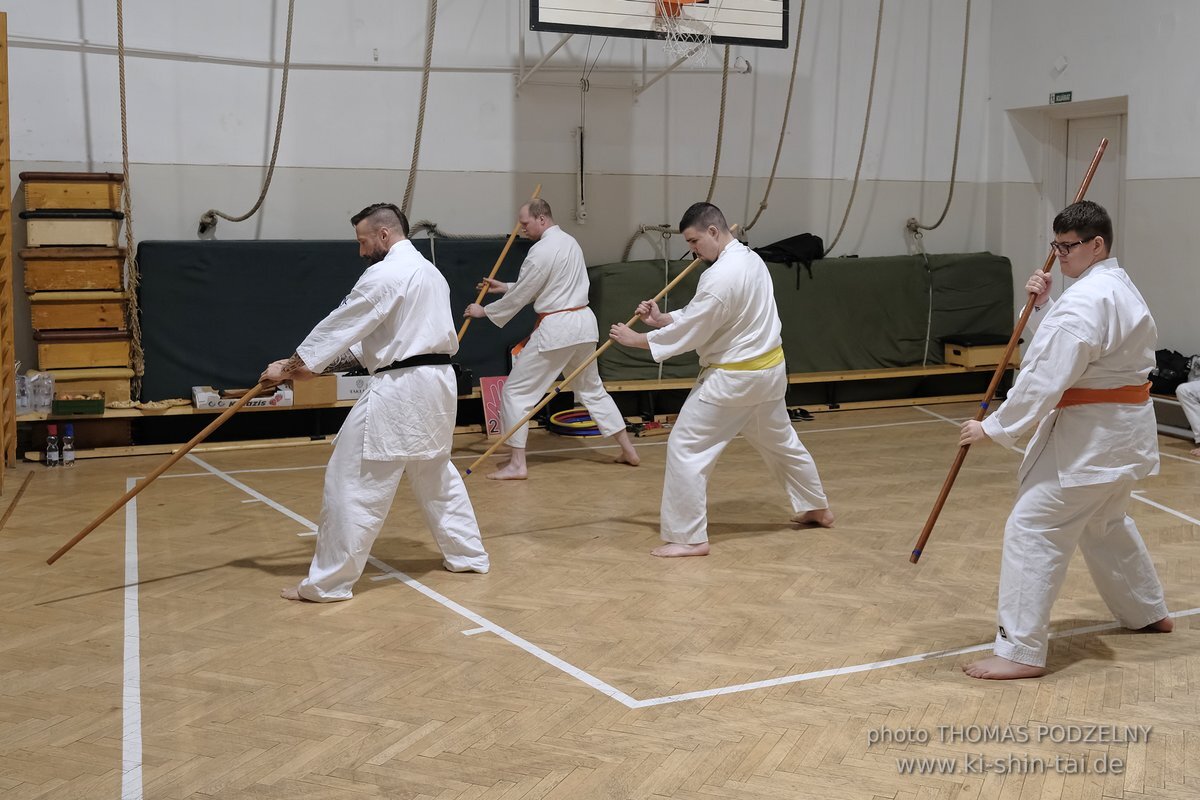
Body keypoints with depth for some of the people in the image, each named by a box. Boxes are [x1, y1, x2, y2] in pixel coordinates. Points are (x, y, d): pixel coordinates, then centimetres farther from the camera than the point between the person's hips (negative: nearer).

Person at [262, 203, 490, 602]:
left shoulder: (386, 274, -12)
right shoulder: (429, 271, 19)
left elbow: (339, 326, -8)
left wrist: (292, 365, 3)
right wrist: (321, 366, 16)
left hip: (400, 390, -10)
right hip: (436, 384, 10)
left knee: (353, 483, -4)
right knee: (436, 474, 25)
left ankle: (329, 582, -1)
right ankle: (467, 553, 32)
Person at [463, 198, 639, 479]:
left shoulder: (542, 251, -15)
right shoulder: (570, 242, 13)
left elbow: (519, 298, -9)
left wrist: (484, 311, 5)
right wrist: (504, 286, 23)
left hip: (557, 328, -9)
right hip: (584, 322, 9)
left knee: (515, 391, 0)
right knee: (592, 388, 22)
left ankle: (517, 464, -1)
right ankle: (628, 450, 25)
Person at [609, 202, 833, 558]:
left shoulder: (721, 277, -25)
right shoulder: (751, 259, 6)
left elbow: (690, 332, -19)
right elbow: (697, 315, 11)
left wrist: (636, 339, -9)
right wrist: (661, 318, 1)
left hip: (734, 378, -10)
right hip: (769, 368, 10)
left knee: (686, 448, -3)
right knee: (781, 441, 27)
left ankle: (688, 538, 0)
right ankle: (816, 507, 43)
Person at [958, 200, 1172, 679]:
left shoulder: (1086, 299, -20)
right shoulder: (1120, 288, 13)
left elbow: (1045, 378, -25)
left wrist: (994, 428, -20)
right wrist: (1043, 306, 6)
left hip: (1091, 435, -11)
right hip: (1124, 426, 11)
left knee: (1033, 530, -11)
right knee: (1106, 523, 29)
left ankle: (1021, 651, -10)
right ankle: (1147, 612, 46)